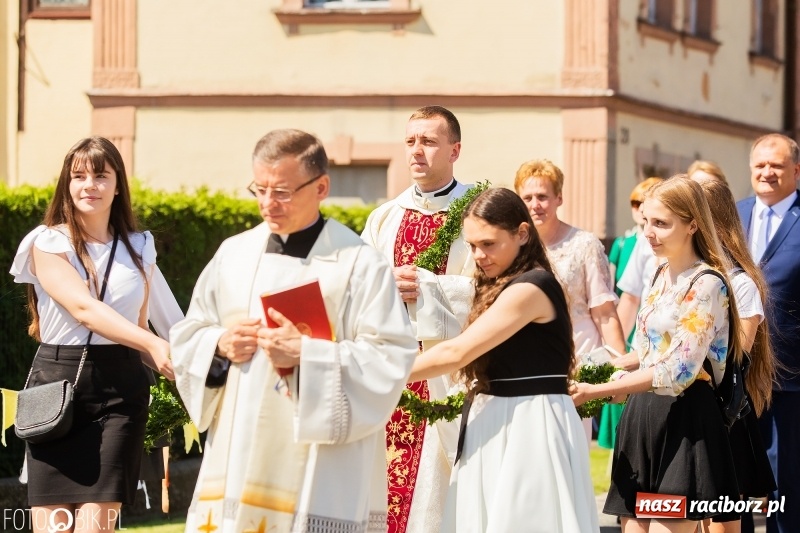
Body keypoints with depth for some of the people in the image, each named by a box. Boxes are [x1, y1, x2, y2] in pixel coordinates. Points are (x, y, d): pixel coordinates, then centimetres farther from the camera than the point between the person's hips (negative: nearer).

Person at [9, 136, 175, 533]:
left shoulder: (139, 249, 12)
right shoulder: (48, 244, 0)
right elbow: (83, 308, -16)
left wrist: (174, 364, 4)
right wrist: (152, 345, -29)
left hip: (120, 389, 2)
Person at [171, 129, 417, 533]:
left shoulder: (359, 264, -4)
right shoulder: (233, 254, 12)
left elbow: (391, 359, -10)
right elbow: (186, 339, 18)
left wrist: (307, 354, -18)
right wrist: (219, 345, -4)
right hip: (237, 457, 5)